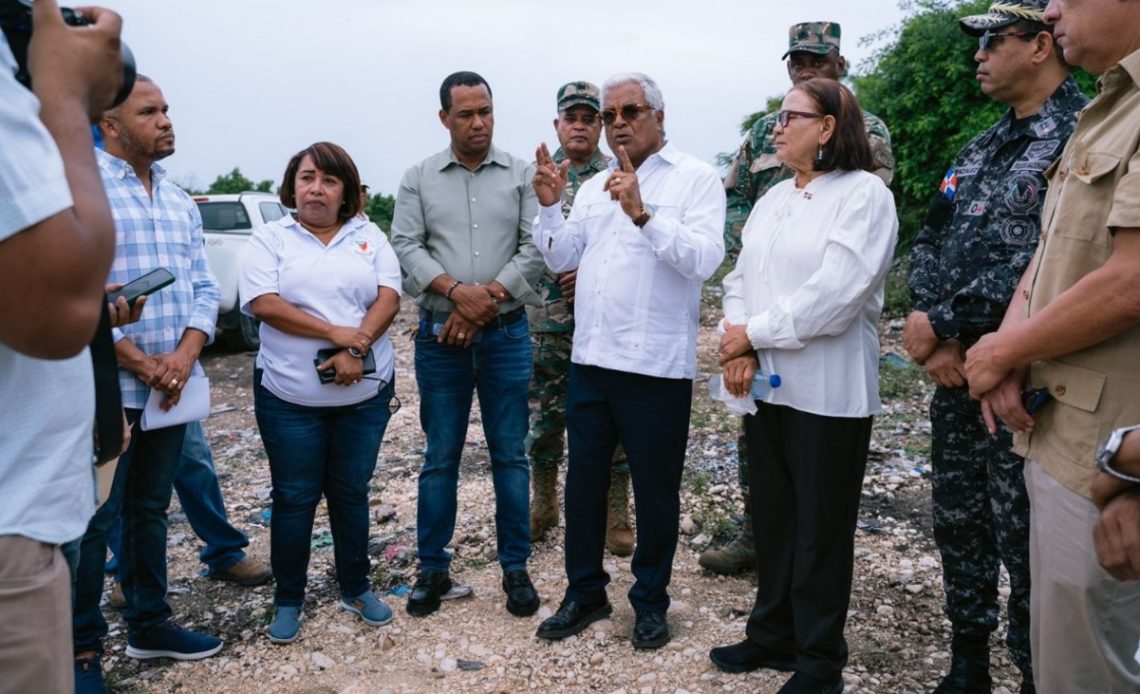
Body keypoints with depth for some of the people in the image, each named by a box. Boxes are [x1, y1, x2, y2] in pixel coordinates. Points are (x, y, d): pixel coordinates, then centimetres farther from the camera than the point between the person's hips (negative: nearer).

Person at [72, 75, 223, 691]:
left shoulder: (181, 202, 13)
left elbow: (203, 288, 10)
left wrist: (184, 356, -7)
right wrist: (139, 362, -16)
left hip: (170, 386, 6)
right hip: (107, 386, -6)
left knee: (150, 509, 16)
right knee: (96, 519, 2)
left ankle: (149, 624, 29)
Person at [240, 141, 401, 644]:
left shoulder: (370, 236, 8)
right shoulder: (270, 239, 2)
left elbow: (388, 297, -3)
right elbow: (263, 303, -11)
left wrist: (356, 348, -19)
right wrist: (336, 333, -18)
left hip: (365, 393, 2)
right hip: (290, 396, -1)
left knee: (351, 492, 13)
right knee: (294, 498, 7)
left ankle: (356, 589, 28)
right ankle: (288, 601, 23)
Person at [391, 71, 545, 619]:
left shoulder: (521, 175, 5)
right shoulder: (419, 178, 7)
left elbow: (535, 247, -2)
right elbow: (406, 246, -1)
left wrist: (488, 299, -12)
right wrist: (458, 292, -16)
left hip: (506, 334, 0)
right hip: (439, 336, 1)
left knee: (510, 454, 6)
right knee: (440, 457, 8)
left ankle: (516, 568, 18)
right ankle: (433, 568, 21)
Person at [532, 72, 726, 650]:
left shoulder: (696, 178, -3)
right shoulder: (594, 187, 16)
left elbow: (704, 259, -17)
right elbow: (560, 258, 11)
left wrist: (643, 213, -25)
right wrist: (550, 205, -3)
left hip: (655, 364, -5)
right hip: (590, 358, 6)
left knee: (654, 490, 8)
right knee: (583, 480, 14)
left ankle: (650, 601, 28)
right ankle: (584, 592, 31)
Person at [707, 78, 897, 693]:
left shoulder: (864, 194, -8)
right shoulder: (773, 199, 14)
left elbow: (835, 294, -19)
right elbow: (741, 278, 8)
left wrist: (753, 332, -13)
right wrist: (738, 346, -9)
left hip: (828, 392, -7)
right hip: (767, 385, 7)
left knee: (821, 529, 5)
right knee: (771, 517, 15)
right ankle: (773, 635, 32)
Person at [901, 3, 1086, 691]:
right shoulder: (981, 150, 14)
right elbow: (931, 245, 9)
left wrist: (941, 321, -15)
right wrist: (938, 341, -6)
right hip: (955, 374, 8)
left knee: (1025, 552, 2)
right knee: (958, 528, 17)